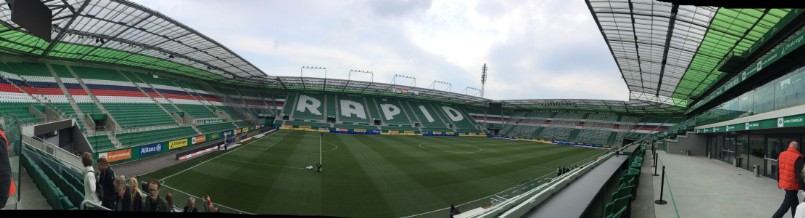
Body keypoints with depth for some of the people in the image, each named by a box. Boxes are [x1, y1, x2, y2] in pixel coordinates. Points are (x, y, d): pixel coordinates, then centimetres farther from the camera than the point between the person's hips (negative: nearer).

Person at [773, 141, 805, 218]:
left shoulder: (781, 154, 2)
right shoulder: (797, 158, -18)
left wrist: (779, 182, 21)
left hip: (783, 183, 7)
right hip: (792, 185, -7)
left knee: (794, 202, 22)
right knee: (785, 206, -1)